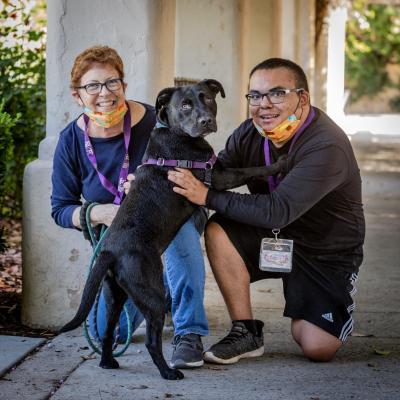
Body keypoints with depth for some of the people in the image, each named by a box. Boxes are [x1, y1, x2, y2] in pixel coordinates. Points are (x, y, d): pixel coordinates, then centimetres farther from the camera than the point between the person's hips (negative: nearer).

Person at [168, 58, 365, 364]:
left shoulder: (328, 146, -30)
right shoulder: (251, 133, -6)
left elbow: (278, 211, -38)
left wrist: (208, 197, -38)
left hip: (326, 254, -5)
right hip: (273, 236, 5)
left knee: (318, 349, -16)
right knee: (219, 229, -23)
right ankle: (247, 333, -12)